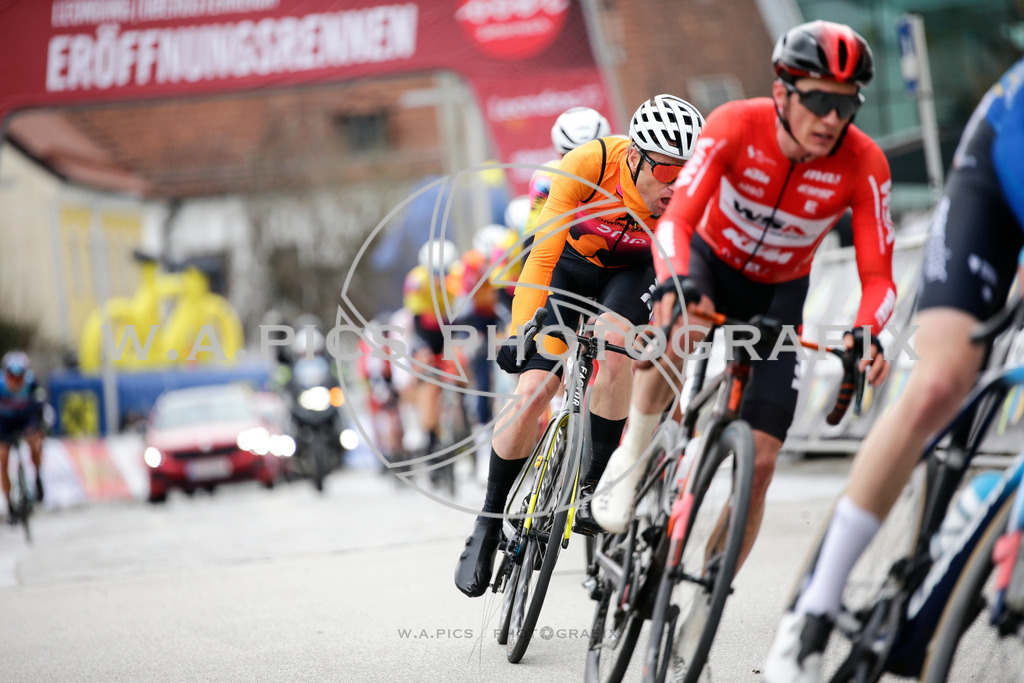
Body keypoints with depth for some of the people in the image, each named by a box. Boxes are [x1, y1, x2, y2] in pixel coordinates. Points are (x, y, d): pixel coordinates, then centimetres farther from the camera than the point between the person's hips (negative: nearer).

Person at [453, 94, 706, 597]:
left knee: (612, 339, -33)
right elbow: (544, 250, -33)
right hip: (572, 261, 0)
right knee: (532, 390, -13)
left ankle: (596, 483, -16)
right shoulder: (589, 164, -34)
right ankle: (489, 525, 6)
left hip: (634, 272, 1)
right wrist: (520, 333, -41)